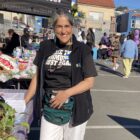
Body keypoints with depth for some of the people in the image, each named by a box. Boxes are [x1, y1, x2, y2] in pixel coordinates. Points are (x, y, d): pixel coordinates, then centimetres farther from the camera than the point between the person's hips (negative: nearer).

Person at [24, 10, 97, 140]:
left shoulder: (82, 49, -6)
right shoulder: (46, 47, 1)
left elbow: (89, 81, -8)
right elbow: (38, 75, 7)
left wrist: (67, 93, -21)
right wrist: (24, 101, 3)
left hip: (75, 108, -1)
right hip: (50, 107, 2)